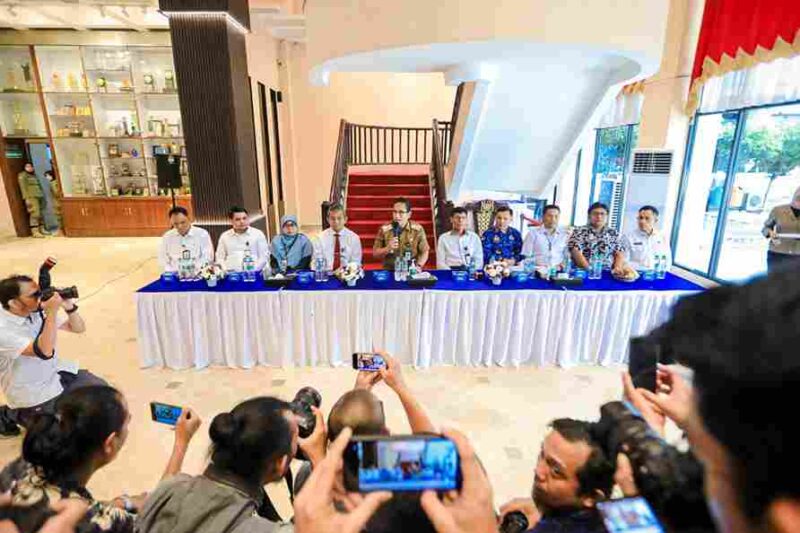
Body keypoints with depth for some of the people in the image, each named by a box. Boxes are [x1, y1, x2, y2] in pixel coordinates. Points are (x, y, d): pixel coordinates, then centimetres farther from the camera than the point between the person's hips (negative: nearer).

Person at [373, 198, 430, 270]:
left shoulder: (418, 229, -1)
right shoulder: (384, 229, -1)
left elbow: (424, 251, 6)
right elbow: (375, 254, 3)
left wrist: (418, 266, -9)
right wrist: (388, 248, -14)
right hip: (389, 271, 0)